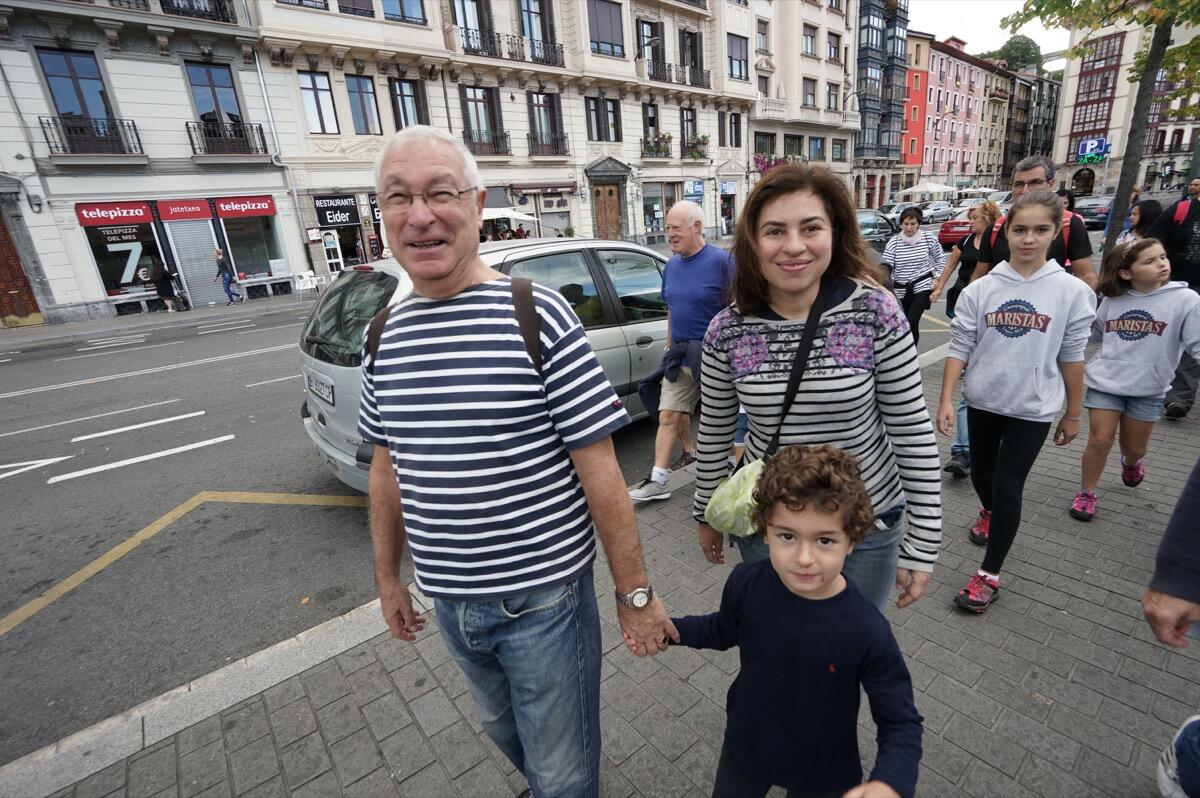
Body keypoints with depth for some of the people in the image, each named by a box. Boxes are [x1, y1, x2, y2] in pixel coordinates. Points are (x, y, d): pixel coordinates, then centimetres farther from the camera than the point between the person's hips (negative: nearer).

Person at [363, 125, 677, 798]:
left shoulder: (538, 316, -18)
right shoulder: (386, 332, -1)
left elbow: (601, 473, -16)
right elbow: (387, 468, 9)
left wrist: (635, 593, -12)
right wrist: (388, 577, 14)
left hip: (544, 601, -5)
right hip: (449, 602, 6)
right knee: (506, 735, 31)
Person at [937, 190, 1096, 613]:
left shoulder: (1072, 291, -8)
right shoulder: (980, 289, -6)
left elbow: (1071, 357, -1)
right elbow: (959, 348, -5)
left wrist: (1072, 414, 4)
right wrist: (946, 400, -11)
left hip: (1033, 408, -2)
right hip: (982, 400, 2)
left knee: (1008, 487, -2)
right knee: (981, 472, 19)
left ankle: (989, 574, 11)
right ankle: (989, 512, 53)